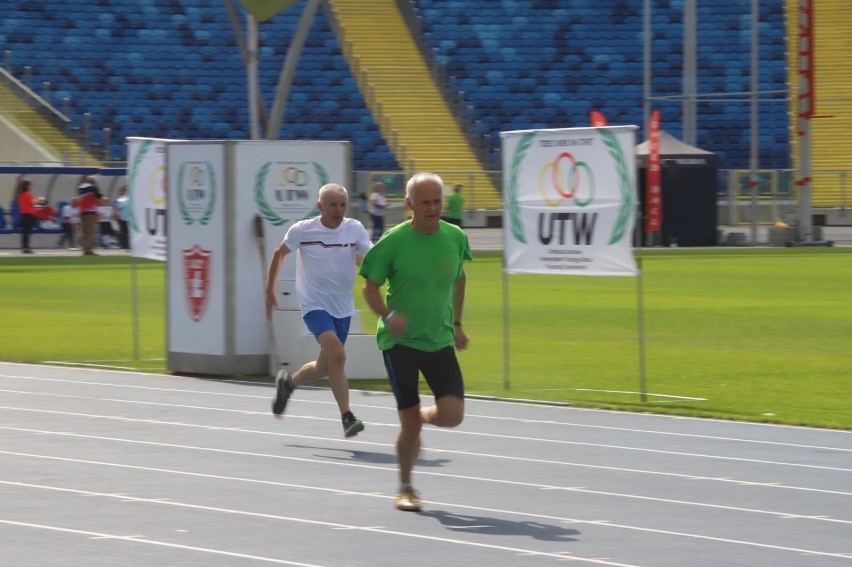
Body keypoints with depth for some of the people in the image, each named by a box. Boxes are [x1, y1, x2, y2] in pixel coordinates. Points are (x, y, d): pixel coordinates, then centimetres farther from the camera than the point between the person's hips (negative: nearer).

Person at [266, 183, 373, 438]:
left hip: (343, 307, 4)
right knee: (336, 353, -25)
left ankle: (288, 381, 45)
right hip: (315, 304, -4)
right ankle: (347, 418, -21)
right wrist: (270, 290, 12)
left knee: (324, 367, 13)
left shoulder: (355, 229, -3)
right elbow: (279, 253, 8)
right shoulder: (302, 230, -8)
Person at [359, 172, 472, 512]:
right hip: (400, 341, -3)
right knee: (410, 421, -3)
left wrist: (456, 323, 18)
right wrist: (388, 315, -22)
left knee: (452, 415, -10)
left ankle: (422, 417, 26)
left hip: (440, 340, 3)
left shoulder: (455, 238, 0)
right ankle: (405, 487, 18)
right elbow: (370, 287, -4)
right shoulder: (393, 242, -12)